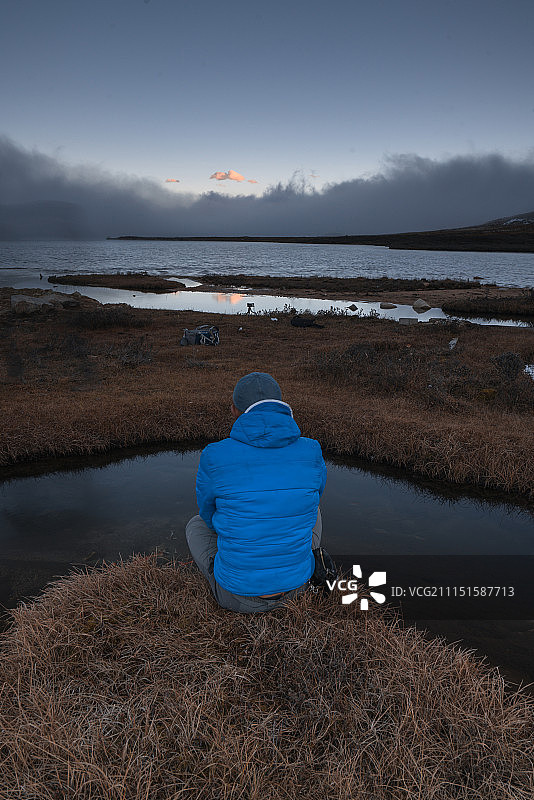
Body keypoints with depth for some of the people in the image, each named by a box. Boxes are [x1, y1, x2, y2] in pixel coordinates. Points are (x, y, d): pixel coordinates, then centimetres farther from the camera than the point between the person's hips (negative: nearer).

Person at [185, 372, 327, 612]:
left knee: (196, 525, 30)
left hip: (237, 593, -2)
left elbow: (209, 515, 1)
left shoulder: (213, 459, -18)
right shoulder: (311, 453, -12)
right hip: (296, 583, 3)